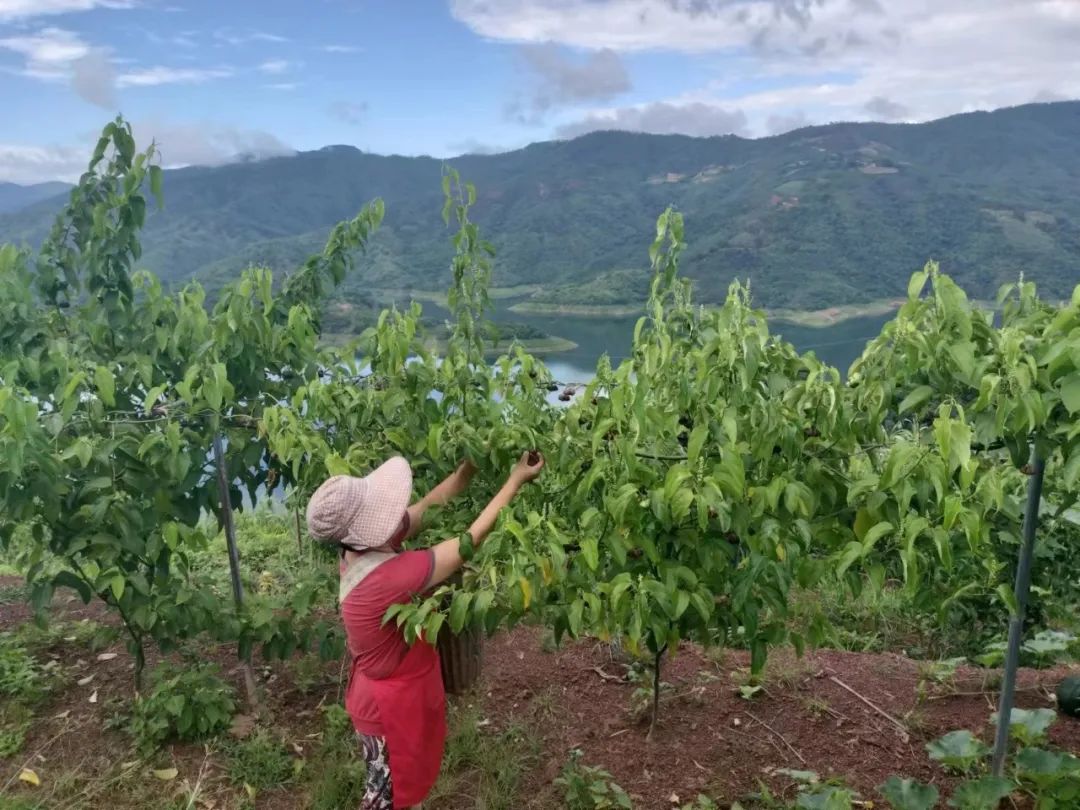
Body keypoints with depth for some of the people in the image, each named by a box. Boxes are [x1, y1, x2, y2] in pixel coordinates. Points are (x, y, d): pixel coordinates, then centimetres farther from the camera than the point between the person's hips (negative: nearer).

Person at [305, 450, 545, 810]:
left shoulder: (363, 548, -13)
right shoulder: (387, 577, -38)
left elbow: (432, 504, -7)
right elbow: (473, 538, -32)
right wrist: (516, 479, -24)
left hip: (387, 693, 8)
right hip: (392, 704, -8)